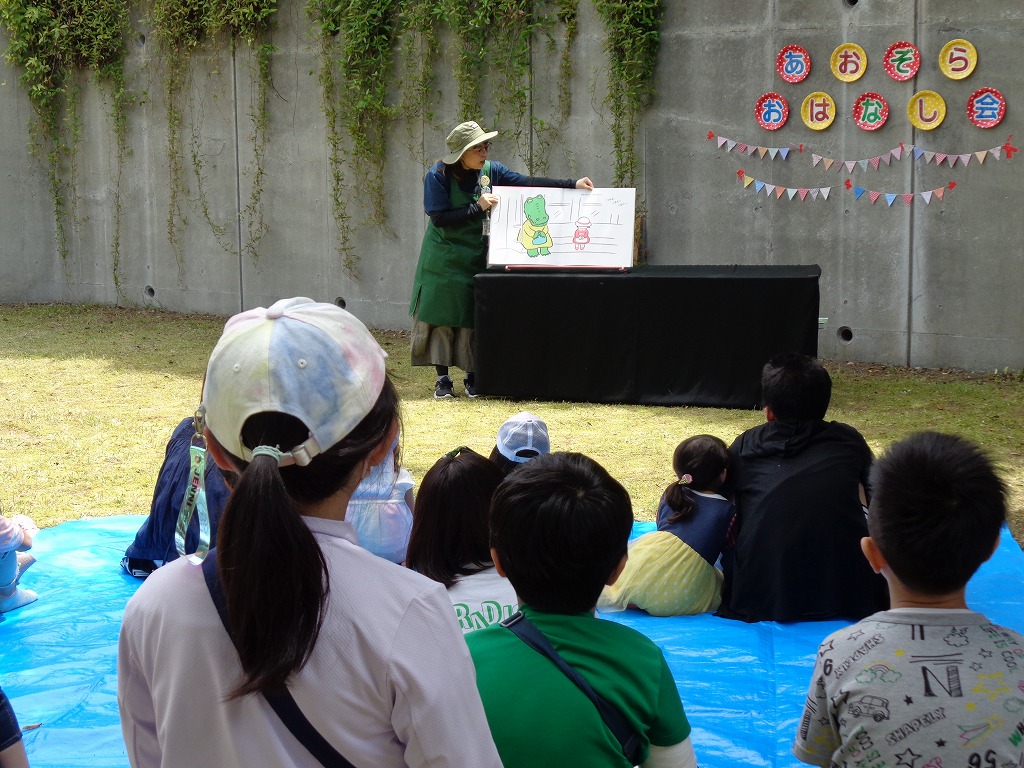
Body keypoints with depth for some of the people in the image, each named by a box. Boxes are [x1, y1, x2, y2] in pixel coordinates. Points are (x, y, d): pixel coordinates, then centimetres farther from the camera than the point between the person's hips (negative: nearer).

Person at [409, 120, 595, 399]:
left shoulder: (490, 170, 0)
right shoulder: (438, 176, -13)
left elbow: (527, 182, -3)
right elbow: (439, 218, -18)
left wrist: (572, 185, -9)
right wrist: (477, 208, -20)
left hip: (476, 258, 4)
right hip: (444, 259, -3)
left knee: (473, 318, 2)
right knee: (441, 316, -2)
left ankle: (472, 377, 12)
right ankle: (442, 379, 4)